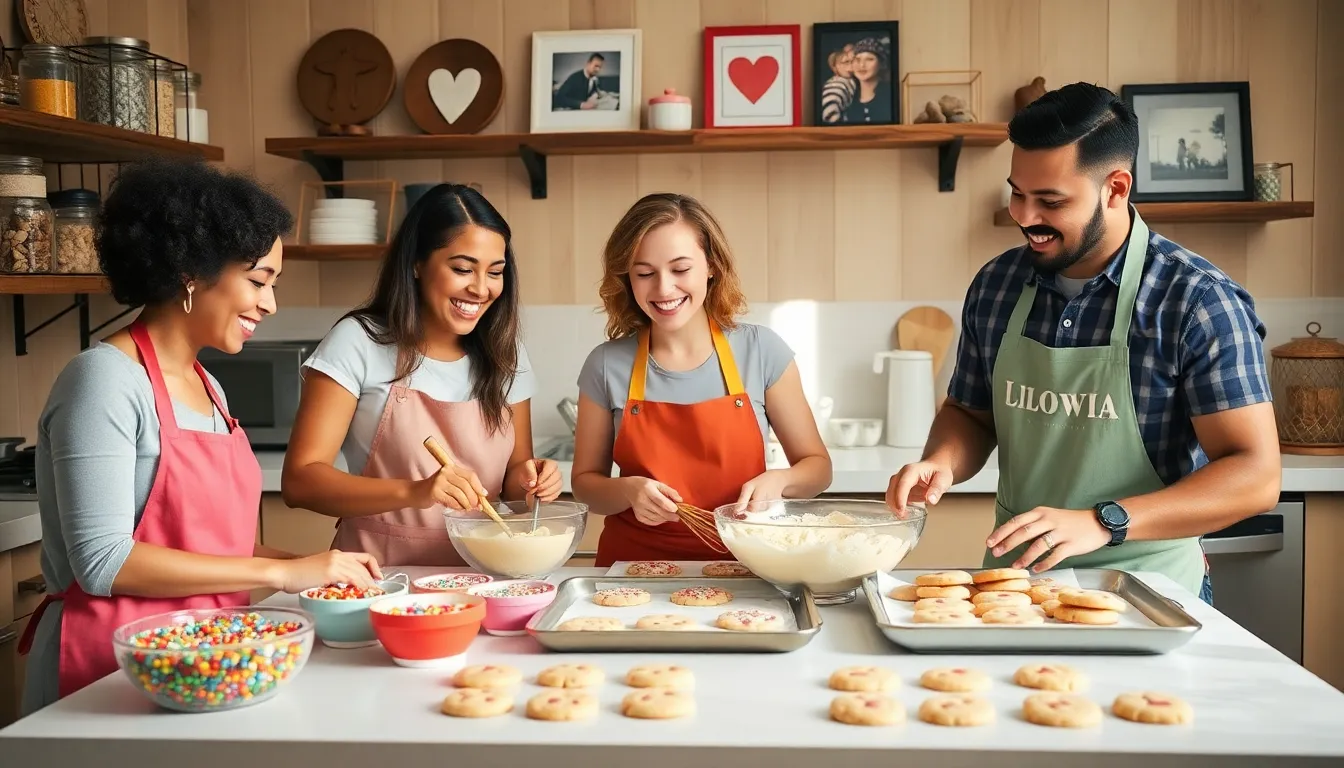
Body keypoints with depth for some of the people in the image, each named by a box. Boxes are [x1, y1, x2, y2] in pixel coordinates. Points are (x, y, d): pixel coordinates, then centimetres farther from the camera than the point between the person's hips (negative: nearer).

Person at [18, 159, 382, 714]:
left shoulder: (207, 387, 11)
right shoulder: (105, 379, -13)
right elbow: (104, 561, -19)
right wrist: (280, 572, -18)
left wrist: (313, 565, -3)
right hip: (107, 671, -7)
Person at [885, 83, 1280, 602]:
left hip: (1144, 588, -3)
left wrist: (1102, 522, -22)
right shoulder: (995, 286, 5)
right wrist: (941, 464, -4)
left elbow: (1256, 477, -11)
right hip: (1013, 578, 4)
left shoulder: (1199, 302, -9)